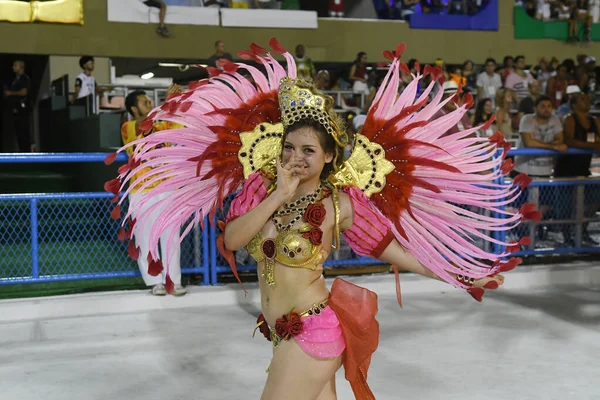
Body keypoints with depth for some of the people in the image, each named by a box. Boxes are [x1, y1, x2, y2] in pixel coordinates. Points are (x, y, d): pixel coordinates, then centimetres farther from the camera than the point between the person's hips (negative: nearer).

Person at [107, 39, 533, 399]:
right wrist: (279, 195, -20)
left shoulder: (340, 204, -10)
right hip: (284, 331, 5)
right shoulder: (261, 187, 1)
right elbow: (231, 240, -13)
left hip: (311, 330, -5)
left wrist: (460, 278, -4)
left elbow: (391, 248, -4)